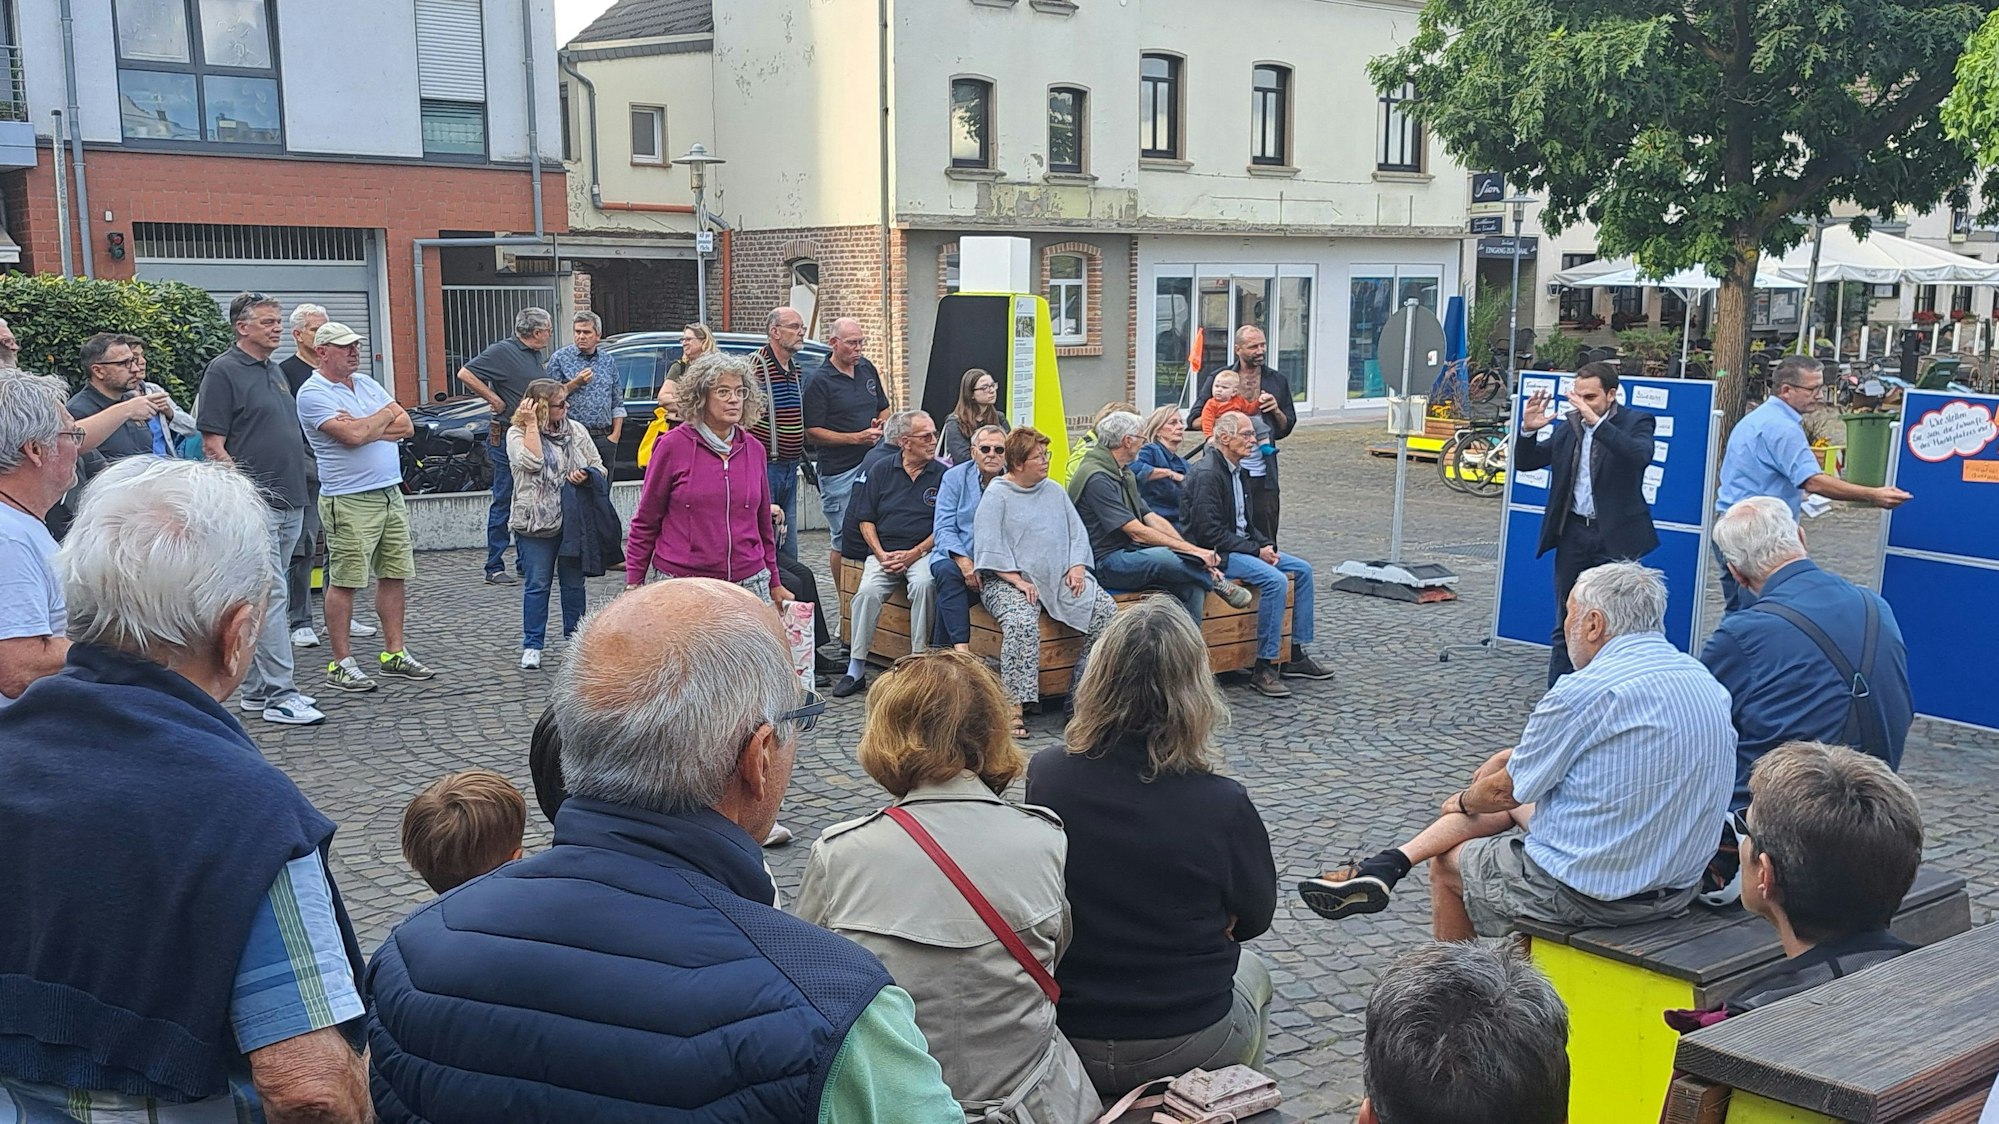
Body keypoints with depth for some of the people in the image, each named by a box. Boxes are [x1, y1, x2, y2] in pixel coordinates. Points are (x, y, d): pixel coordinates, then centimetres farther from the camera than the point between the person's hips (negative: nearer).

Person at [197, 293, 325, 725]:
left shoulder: (275, 371, 18)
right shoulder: (224, 371, -7)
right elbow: (212, 444, -11)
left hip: (290, 502, 9)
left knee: (267, 594, 12)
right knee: (271, 595, -10)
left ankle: (255, 689, 19)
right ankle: (280, 694, -9)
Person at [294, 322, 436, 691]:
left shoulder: (366, 383, 15)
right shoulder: (313, 393, -9)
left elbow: (406, 426, 8)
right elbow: (354, 435, -21)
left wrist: (366, 428, -9)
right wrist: (385, 416, -2)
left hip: (390, 494, 8)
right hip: (349, 500, -8)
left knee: (395, 575, 10)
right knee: (343, 581, -3)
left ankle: (394, 653, 19)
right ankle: (341, 664, 3)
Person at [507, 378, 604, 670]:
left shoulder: (576, 431, 8)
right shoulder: (518, 434, -2)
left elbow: (598, 466, 12)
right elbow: (532, 462, -21)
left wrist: (586, 475, -11)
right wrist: (531, 424, -15)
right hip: (535, 525, -3)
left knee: (574, 583, 11)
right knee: (537, 585, 0)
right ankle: (532, 646, 8)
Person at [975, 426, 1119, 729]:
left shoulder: (1054, 491, 19)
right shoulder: (997, 495, 1)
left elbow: (1077, 532, 17)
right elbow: (989, 546, -8)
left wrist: (1077, 568, -1)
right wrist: (1017, 581, -18)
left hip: (1060, 577, 6)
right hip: (1009, 579, -6)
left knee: (1106, 610, -15)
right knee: (1022, 621, -36)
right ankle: (1014, 706, -35)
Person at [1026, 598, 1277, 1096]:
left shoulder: (1044, 775, -15)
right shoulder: (1223, 806, -22)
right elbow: (1253, 919, -3)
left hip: (1059, 1035, 3)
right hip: (1187, 1045, -2)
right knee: (1252, 971, 31)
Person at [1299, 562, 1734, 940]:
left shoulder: (1582, 693, -20)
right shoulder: (1706, 681, 4)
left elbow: (1505, 791, -7)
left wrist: (1463, 802, 14)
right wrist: (1518, 755, 20)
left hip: (1591, 891, -8)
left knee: (1447, 861, 17)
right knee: (1516, 795, 20)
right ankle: (1384, 868, 18)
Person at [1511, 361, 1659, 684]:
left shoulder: (1636, 423, -6)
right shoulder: (1567, 425, 4)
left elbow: (1640, 456, -28)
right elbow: (1525, 463, 7)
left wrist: (1596, 423, -35)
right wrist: (1528, 430, -13)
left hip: (1616, 537, -4)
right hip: (1573, 533, 4)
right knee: (1566, 623, 11)